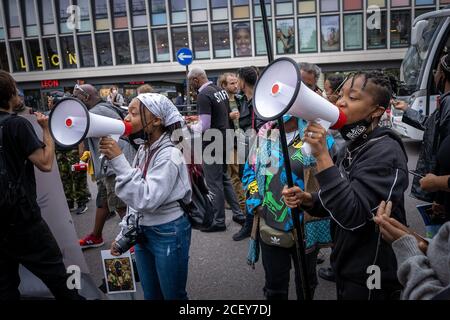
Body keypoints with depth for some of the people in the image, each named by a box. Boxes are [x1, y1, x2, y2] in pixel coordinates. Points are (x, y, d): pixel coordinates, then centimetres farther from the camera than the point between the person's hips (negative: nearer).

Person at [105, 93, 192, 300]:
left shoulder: (169, 155, -21)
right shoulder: (143, 150, 3)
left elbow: (146, 199, -30)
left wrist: (118, 161, -29)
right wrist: (123, 234, 14)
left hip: (168, 233, -8)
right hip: (142, 232, 8)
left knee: (173, 295, 11)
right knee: (150, 295, 21)